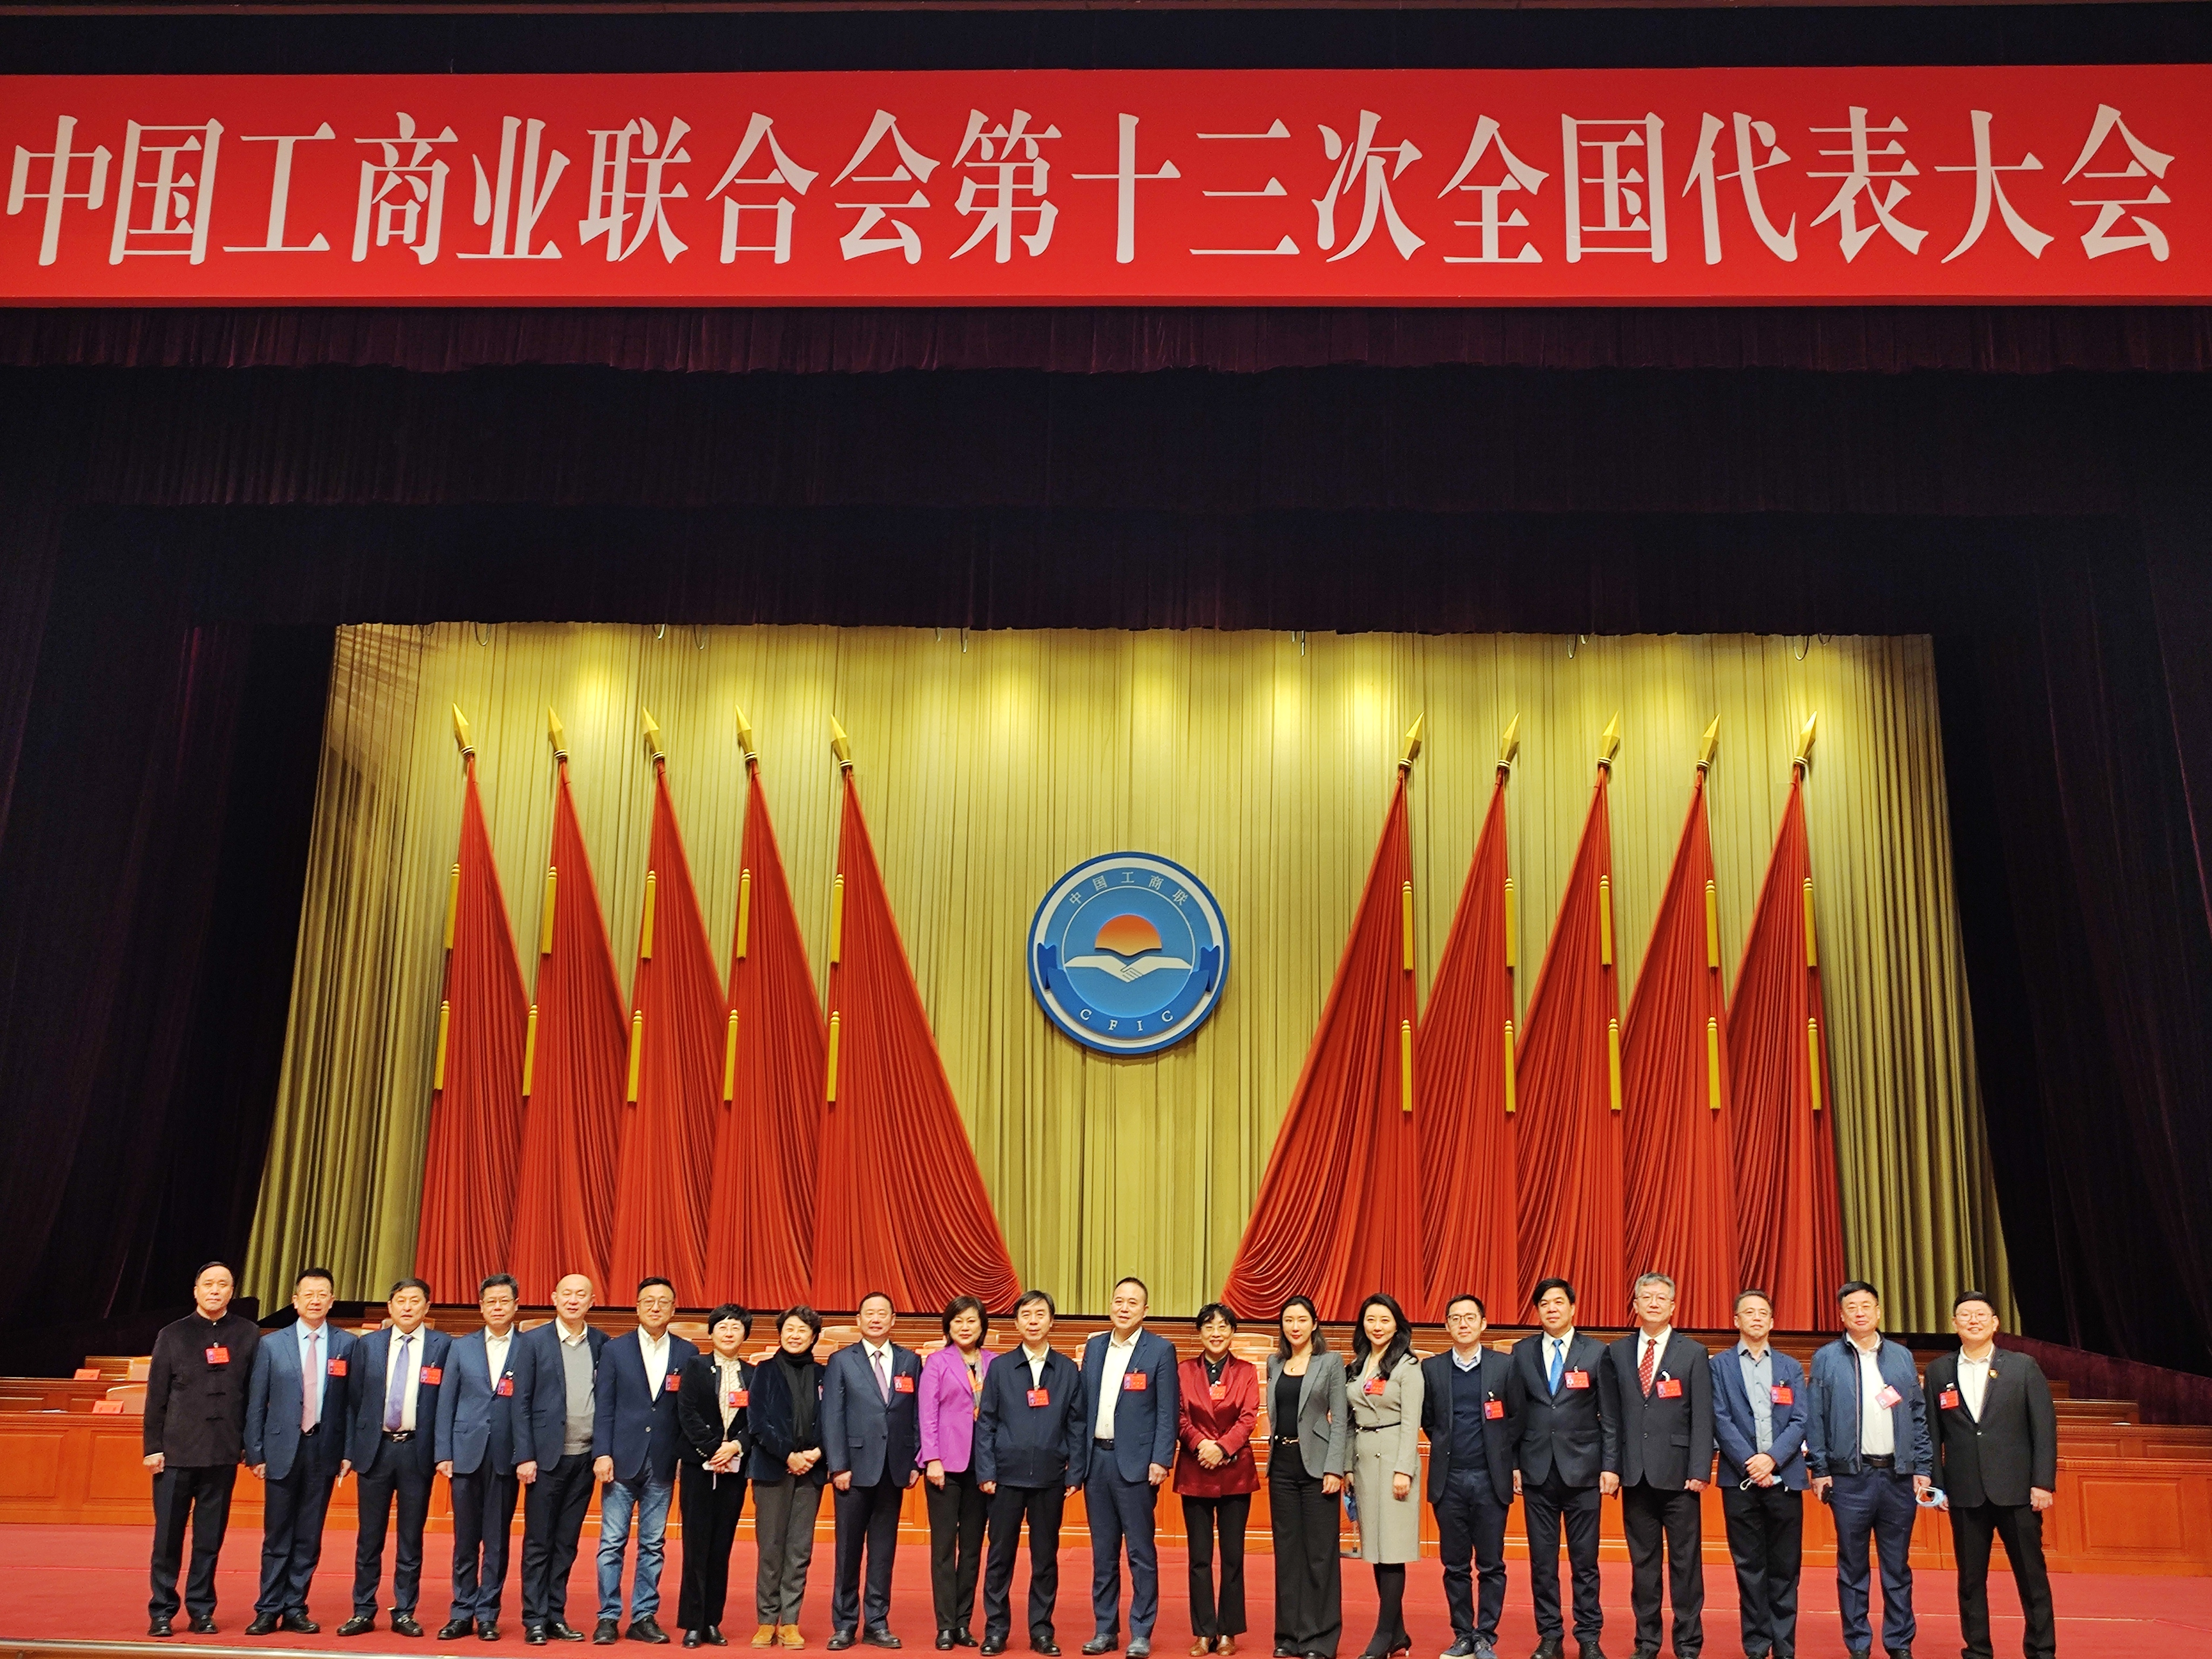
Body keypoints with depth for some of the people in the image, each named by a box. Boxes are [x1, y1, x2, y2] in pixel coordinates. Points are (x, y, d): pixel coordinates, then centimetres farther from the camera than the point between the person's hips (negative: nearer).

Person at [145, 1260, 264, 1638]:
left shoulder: (249, 1335, 4)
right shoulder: (173, 1335, 4)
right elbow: (156, 1396, 4)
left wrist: (254, 1447, 1)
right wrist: (153, 1446, -2)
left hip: (223, 1454, 0)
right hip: (176, 1451, 0)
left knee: (210, 1539, 7)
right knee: (168, 1536, 4)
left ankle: (201, 1610, 17)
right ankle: (162, 1612, 15)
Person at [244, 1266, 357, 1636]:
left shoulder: (347, 1345, 2)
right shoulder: (271, 1345, 4)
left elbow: (354, 1401, 1)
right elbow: (256, 1404, 4)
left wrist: (349, 1451, -5)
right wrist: (255, 1453, -2)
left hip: (323, 1450, 0)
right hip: (282, 1449, 0)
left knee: (309, 1537, 6)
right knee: (277, 1537, 4)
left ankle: (295, 1610, 15)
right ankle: (268, 1611, 14)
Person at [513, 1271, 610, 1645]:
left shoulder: (602, 1344, 6)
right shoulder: (533, 1341, -2)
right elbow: (522, 1403, -3)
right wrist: (526, 1457, -9)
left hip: (585, 1457, 3)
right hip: (547, 1456, -3)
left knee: (567, 1543, 9)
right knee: (538, 1542, 3)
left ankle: (556, 1616, 17)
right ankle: (535, 1620, 10)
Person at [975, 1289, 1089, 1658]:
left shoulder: (1068, 1370, 4)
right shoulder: (1000, 1368, 3)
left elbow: (1078, 1426, 4)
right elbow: (985, 1423, 2)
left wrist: (1075, 1474, -1)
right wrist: (985, 1472, -4)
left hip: (1050, 1478, 0)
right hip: (1007, 1475, 0)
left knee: (1046, 1557, 7)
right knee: (1000, 1555, 4)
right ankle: (996, 1629, 15)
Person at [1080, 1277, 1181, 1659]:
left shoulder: (1160, 1350, -4)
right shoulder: (1095, 1346, 10)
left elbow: (1167, 1412, -6)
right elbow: (1083, 1403, 12)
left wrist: (1160, 1462, -12)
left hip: (1136, 1463, -4)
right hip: (1097, 1459, 5)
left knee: (1141, 1552, 1)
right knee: (1103, 1552, 11)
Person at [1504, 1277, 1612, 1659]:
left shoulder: (1596, 1352, 1)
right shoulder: (1523, 1352, 6)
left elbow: (1609, 1416, 1)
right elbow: (1514, 1412, 7)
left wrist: (1610, 1466, -5)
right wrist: (1513, 1464, 3)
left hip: (1582, 1469, -2)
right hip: (1537, 1470, 2)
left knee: (1585, 1561, 4)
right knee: (1542, 1561, 6)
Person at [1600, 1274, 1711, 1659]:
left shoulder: (1693, 1353, 2)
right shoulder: (1617, 1353, 9)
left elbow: (1703, 1418, -3)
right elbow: (1610, 1415, 8)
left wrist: (1699, 1470, -9)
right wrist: (1610, 1465, 2)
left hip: (1677, 1473, -2)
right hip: (1635, 1474, 2)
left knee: (1686, 1562, 2)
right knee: (1643, 1561, 9)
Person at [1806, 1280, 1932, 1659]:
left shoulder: (1902, 1357, 9)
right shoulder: (1826, 1358, 2)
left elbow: (1919, 1416, 10)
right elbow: (1815, 1419, 1)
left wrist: (1923, 1467, 3)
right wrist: (1820, 1470, -4)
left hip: (1898, 1475, 2)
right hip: (1850, 1476, -2)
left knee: (1898, 1566, 8)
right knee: (1852, 1567, 5)